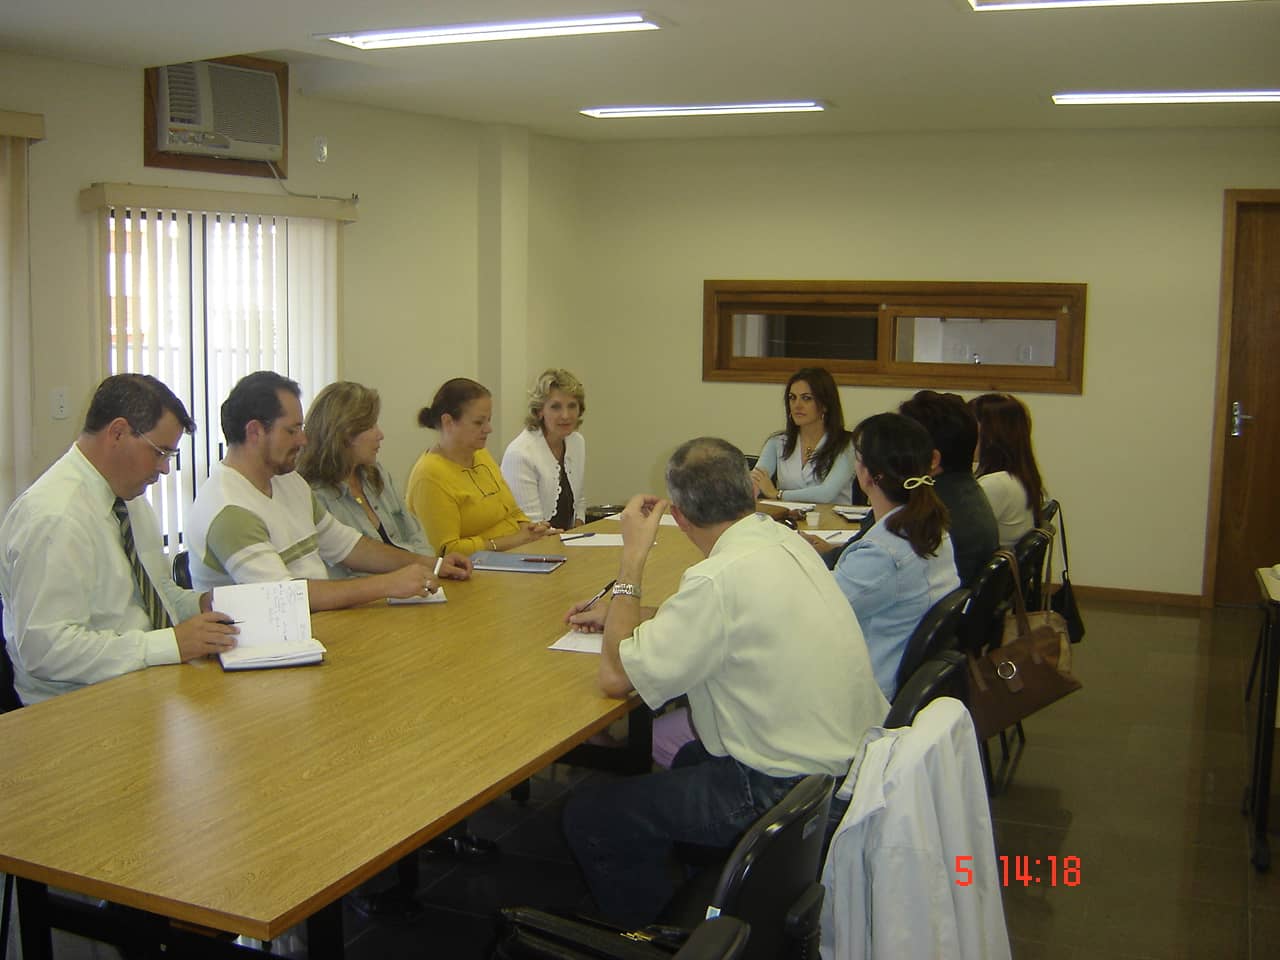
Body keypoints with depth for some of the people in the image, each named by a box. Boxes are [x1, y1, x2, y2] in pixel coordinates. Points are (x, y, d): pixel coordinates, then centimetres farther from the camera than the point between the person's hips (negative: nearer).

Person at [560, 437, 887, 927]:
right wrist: (619, 616, 18)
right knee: (689, 758, 34)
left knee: (587, 815, 0)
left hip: (787, 791, -9)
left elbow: (615, 675, -17)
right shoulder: (783, 539, 1)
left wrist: (632, 560, -11)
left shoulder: (721, 578, -25)